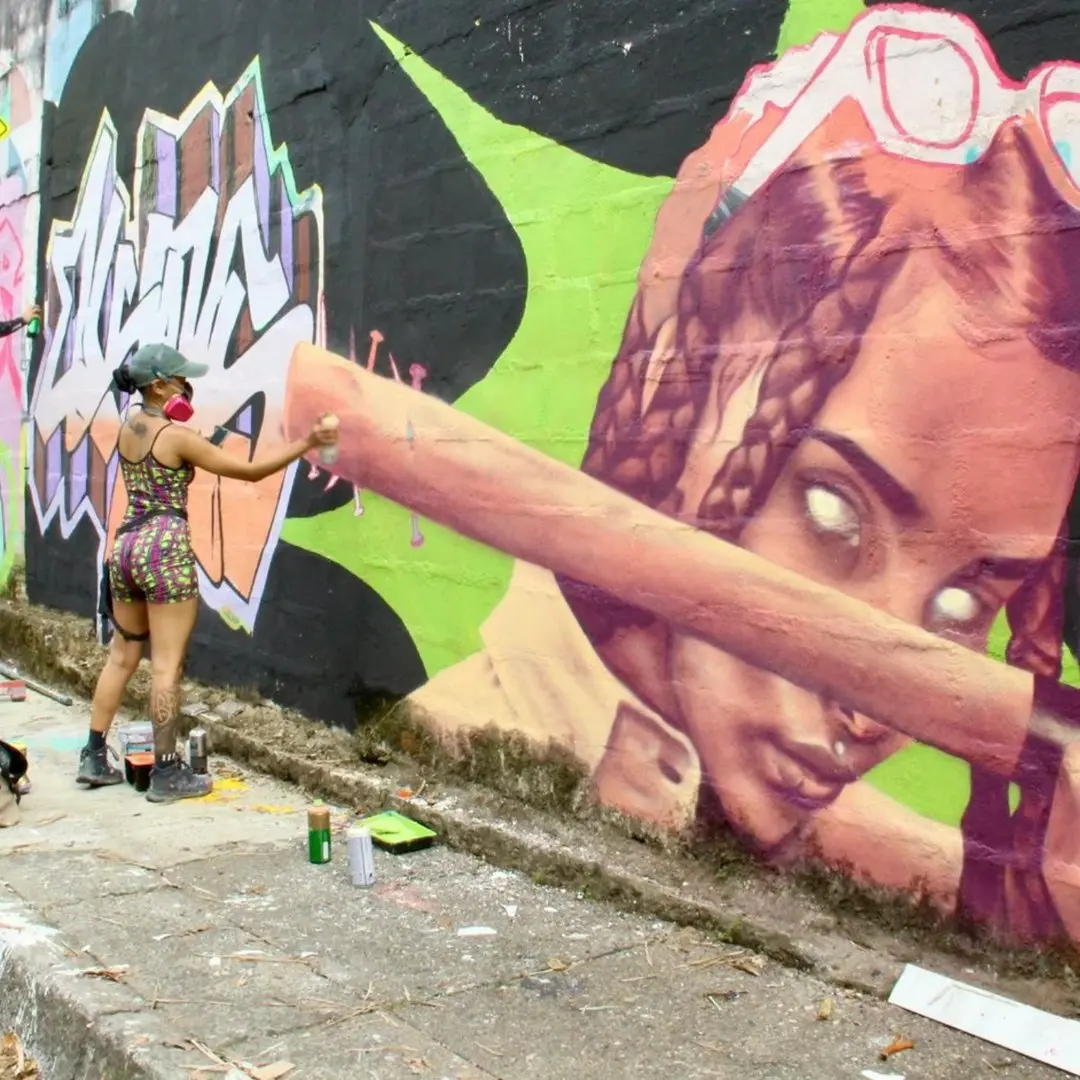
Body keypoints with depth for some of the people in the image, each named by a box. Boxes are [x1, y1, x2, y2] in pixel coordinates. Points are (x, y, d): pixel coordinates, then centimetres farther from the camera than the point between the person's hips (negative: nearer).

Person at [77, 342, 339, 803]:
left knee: (122, 655, 17)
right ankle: (166, 773, 2)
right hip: (166, 547, -8)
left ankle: (94, 757, 21)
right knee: (167, 663, -2)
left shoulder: (128, 427, 8)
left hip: (126, 543, 8)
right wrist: (306, 444, -9)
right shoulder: (177, 437, -13)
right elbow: (250, 470, -13)